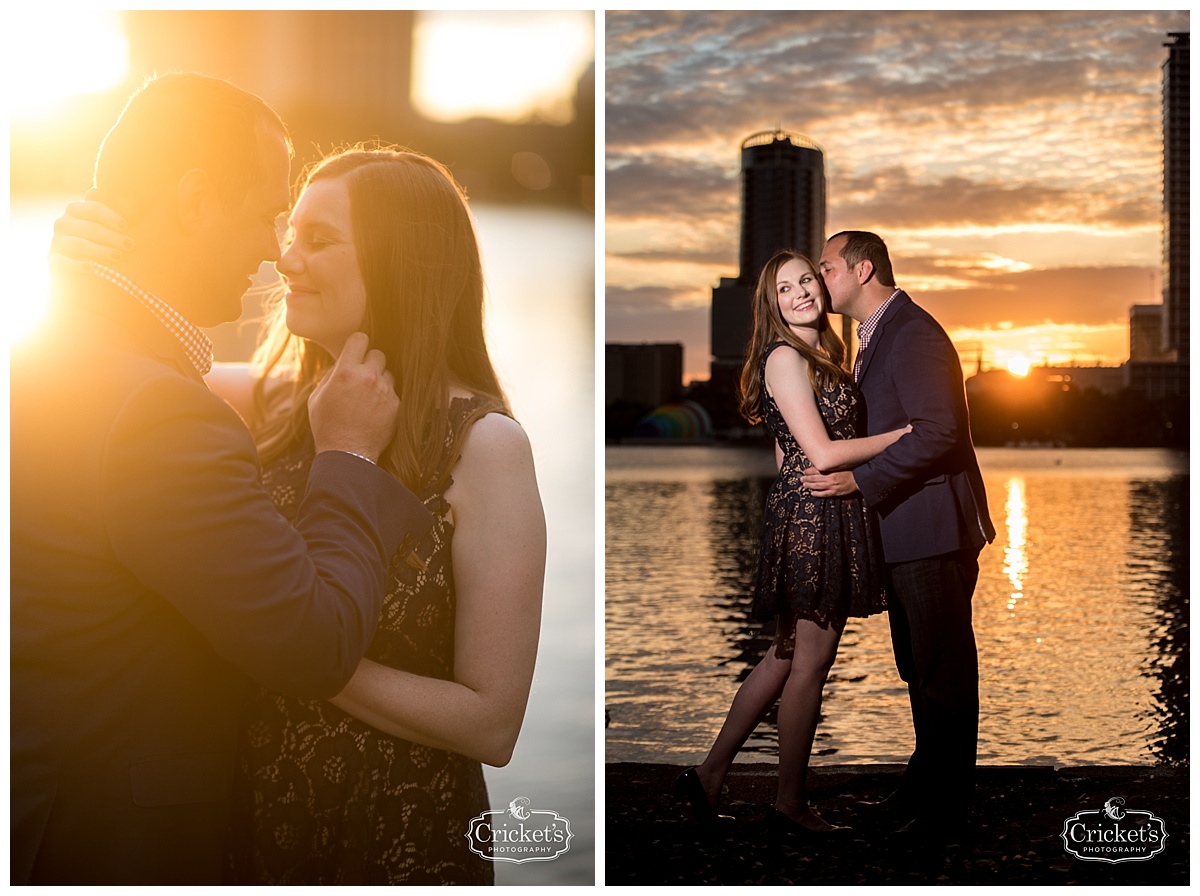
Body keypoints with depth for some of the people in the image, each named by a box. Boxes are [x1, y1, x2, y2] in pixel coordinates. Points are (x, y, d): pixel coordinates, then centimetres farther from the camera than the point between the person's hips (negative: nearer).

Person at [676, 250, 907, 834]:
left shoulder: (821, 356, 17)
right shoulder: (784, 357, -13)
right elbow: (821, 453, -18)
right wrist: (908, 432, -12)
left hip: (827, 517, 10)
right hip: (812, 516, -10)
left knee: (788, 655, 13)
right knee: (810, 661, -1)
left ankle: (710, 774, 19)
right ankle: (791, 803, 11)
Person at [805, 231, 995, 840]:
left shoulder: (913, 334, -15)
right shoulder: (877, 337, 18)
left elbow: (936, 432, -23)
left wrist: (859, 481, -22)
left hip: (933, 531, -10)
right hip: (907, 535, 10)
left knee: (943, 672, -1)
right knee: (919, 669, 18)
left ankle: (943, 809, 8)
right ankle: (923, 788, 29)